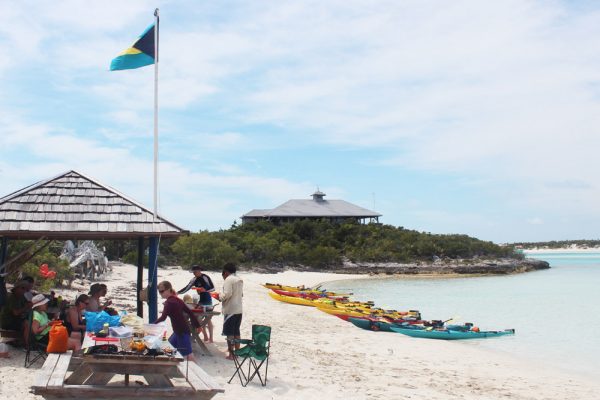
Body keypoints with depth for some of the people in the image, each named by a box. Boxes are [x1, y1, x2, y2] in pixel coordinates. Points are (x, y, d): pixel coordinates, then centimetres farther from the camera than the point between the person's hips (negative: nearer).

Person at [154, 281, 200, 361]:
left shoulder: (169, 302, -15)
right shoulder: (177, 300, 11)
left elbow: (163, 317, -25)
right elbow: (189, 312, 14)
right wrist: (197, 325, 19)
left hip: (182, 332, -10)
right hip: (179, 331, 10)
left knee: (189, 356, -7)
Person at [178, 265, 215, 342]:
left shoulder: (206, 277, -12)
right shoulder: (194, 280, 5)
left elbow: (213, 288, -10)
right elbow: (187, 288, 7)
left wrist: (205, 290, -25)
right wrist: (178, 292, -3)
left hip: (208, 301, -6)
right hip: (200, 301, 6)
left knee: (208, 319, -2)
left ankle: (211, 338, 4)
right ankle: (205, 337, 14)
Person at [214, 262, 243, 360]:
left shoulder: (229, 280, -13)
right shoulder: (239, 280, 13)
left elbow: (227, 294, -22)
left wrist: (220, 296, -3)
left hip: (230, 310, -8)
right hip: (239, 310, 8)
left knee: (230, 333, -2)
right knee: (236, 332, 16)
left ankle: (231, 354, -1)